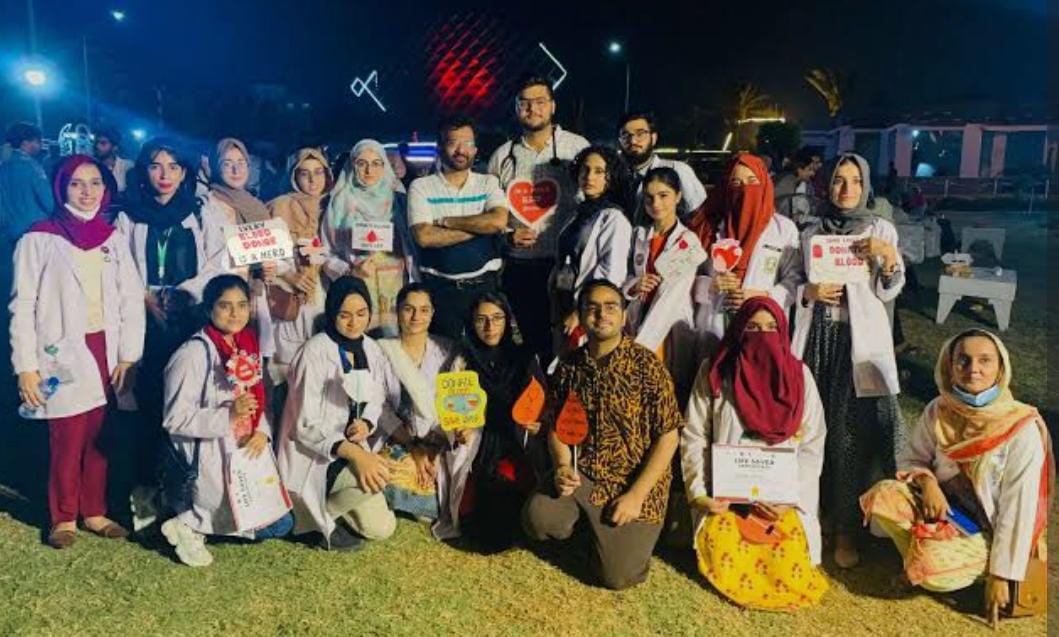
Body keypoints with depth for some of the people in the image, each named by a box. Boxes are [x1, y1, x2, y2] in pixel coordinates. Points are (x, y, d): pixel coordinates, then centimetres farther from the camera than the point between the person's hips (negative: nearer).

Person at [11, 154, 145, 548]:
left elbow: (132, 298, 6)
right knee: (67, 440, 0)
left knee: (99, 437, 9)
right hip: (63, 354, -3)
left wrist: (128, 356, -2)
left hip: (104, 351, 4)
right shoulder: (39, 239, -3)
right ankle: (64, 517, 18)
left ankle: (95, 512, 23)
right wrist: (25, 367, -9)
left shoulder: (112, 238, 8)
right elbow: (23, 307, -5)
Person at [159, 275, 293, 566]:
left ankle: (196, 521, 17)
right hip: (209, 456, -7)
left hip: (249, 449, 7)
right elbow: (174, 419, -18)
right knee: (265, 525, -8)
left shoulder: (249, 346, 6)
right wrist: (229, 415, -27)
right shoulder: (193, 354, -17)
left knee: (280, 522, 4)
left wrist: (263, 432, -6)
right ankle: (188, 524, 10)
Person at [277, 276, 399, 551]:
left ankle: (334, 503, 19)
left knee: (382, 528, -6)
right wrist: (355, 453, -31)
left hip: (355, 449, 6)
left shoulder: (370, 349, 2)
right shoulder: (315, 351, -17)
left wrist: (366, 425, -15)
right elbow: (306, 426, -19)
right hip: (315, 456, -6)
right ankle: (321, 514, -5)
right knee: (380, 476, -30)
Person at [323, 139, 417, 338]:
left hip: (395, 291, 1)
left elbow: (412, 249, 11)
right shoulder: (341, 204, 7)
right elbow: (327, 253, 5)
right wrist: (352, 271, -12)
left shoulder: (398, 201, 11)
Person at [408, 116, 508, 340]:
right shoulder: (421, 187, 2)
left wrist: (446, 221, -10)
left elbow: (499, 221, -13)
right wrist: (478, 226, -11)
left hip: (483, 284, 1)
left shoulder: (488, 183, 7)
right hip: (440, 287, -1)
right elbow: (424, 237, -13)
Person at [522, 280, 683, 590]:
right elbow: (555, 425, 9)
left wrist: (636, 495, -17)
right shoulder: (569, 366, -1)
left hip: (636, 480, -3)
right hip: (581, 472, 3)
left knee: (617, 575, -12)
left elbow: (668, 437, -12)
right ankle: (585, 520, 13)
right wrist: (562, 466, -12)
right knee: (537, 519, -23)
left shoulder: (647, 365, -14)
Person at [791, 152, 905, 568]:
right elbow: (793, 284, 15)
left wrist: (889, 260, -19)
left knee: (851, 433, -5)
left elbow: (888, 292, 1)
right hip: (817, 336, 3)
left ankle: (846, 529, 4)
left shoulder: (881, 230, 4)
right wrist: (810, 292, -7)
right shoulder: (811, 233, 12)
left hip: (860, 339, -2)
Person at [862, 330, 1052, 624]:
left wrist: (1001, 575, -16)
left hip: (986, 530, -4)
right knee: (882, 496, -23)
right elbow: (910, 458, 5)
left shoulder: (1022, 428, -19)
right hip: (944, 508, 4)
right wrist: (925, 480, -20)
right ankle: (922, 552, 4)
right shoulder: (939, 410, -7)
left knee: (931, 572, -29)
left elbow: (1019, 508, -17)